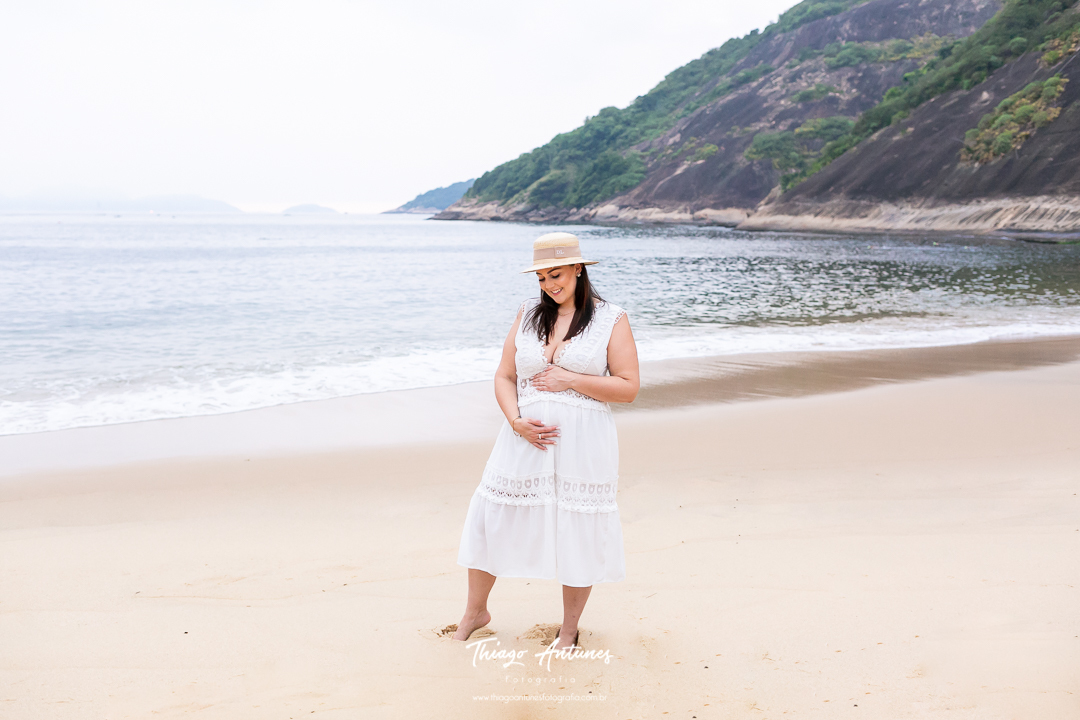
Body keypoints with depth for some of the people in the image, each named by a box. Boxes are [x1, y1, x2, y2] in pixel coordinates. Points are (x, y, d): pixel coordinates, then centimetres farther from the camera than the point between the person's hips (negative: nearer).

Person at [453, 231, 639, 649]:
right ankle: (475, 612, 30)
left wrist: (570, 379, -15)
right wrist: (516, 421, -10)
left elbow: (628, 388, -7)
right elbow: (504, 377, 7)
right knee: (490, 519, 6)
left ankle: (569, 630, 28)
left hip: (583, 445, -3)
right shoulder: (528, 314, 7)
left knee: (577, 534, 7)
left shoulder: (611, 320, -2)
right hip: (526, 440, 3)